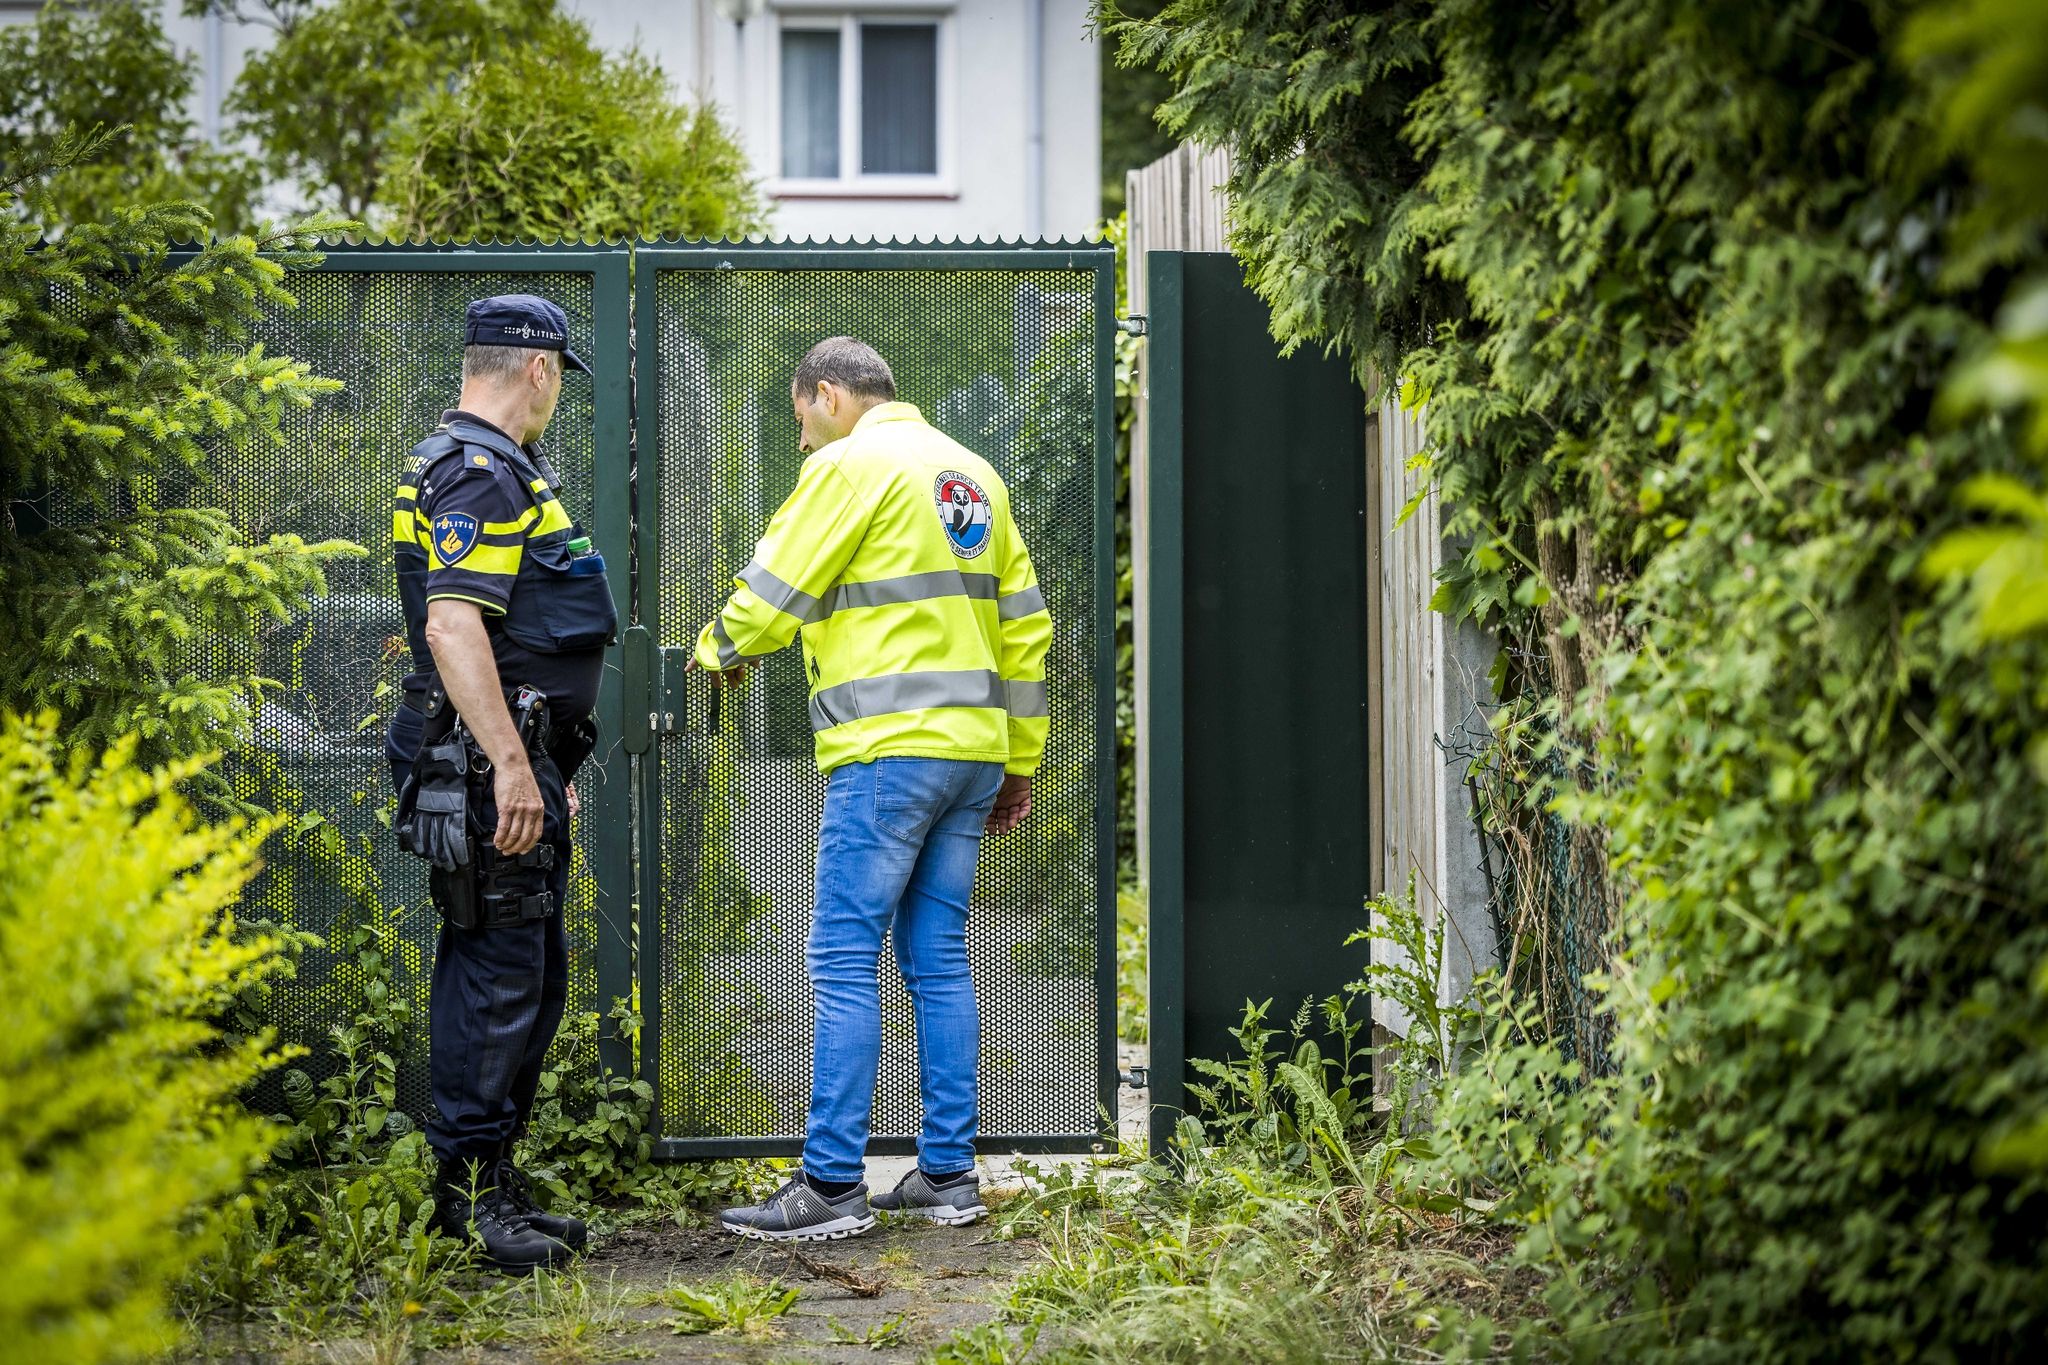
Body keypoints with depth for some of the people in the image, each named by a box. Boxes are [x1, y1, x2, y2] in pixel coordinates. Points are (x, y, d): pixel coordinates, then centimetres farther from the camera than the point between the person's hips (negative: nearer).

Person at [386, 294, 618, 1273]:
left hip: (517, 758, 11)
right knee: (498, 972, -8)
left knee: (531, 975, 14)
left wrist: (547, 766, 30)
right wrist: (511, 765, -27)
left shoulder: (488, 469, 21)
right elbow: (452, 625, -24)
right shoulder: (481, 474, -13)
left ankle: (490, 1184, 19)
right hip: (490, 764, -11)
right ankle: (468, 1187, -4)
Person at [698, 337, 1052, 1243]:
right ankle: (948, 1175, 12)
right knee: (939, 962, 11)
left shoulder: (852, 465, -6)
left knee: (844, 962, -6)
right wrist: (1019, 761, 23)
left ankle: (831, 1185, -8)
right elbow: (1024, 626, 19)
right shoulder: (971, 472, 18)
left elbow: (771, 591, -6)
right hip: (972, 745, 8)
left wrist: (720, 651, 16)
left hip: (888, 751, -8)